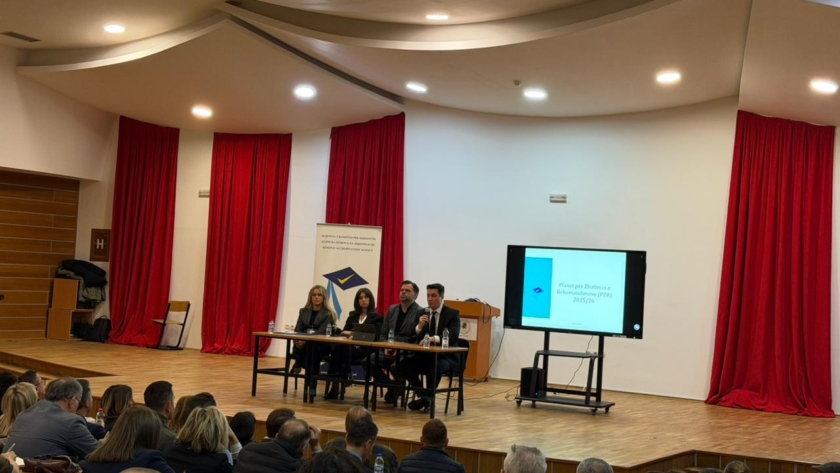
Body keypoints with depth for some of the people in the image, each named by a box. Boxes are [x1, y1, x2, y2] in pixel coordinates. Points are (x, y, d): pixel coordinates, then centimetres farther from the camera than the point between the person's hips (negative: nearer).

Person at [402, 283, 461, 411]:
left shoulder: (452, 314, -4)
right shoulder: (422, 313, 8)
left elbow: (453, 337, -20)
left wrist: (434, 338, -36)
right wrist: (419, 326, -19)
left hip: (446, 356, -4)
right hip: (426, 355, 5)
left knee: (436, 366, -37)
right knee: (405, 364, -21)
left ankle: (427, 397, -19)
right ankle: (422, 394, -7)